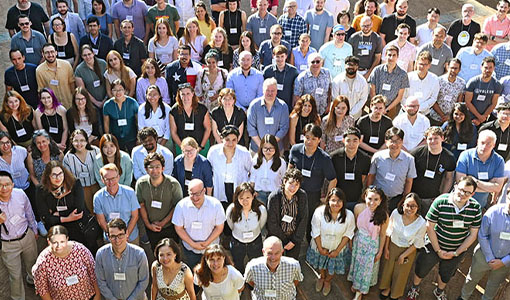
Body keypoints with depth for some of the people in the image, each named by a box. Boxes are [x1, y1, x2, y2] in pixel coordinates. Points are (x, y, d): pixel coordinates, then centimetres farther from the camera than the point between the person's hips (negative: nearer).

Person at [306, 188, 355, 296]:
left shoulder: (349, 215, -25)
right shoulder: (319, 212, -28)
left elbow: (347, 235, -13)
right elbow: (316, 232, -16)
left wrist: (337, 251, -13)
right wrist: (320, 248, -12)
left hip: (337, 249, 0)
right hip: (320, 247, 0)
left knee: (332, 268, 25)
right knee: (321, 265, 29)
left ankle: (327, 281, 59)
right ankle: (322, 277, 63)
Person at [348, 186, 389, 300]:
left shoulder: (383, 215, -27)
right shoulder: (358, 208, -22)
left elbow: (383, 235, -12)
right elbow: (354, 225, -3)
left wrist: (380, 252, -2)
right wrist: (351, 240, 7)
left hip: (372, 244, -2)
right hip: (358, 241, 2)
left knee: (367, 268, 17)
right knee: (357, 263, 24)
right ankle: (355, 282, 55)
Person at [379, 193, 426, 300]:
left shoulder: (421, 223, -30)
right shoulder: (395, 213, -26)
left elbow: (417, 244, -15)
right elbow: (389, 232, -8)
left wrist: (403, 255, -11)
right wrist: (386, 248, -1)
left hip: (408, 250, -1)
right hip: (392, 246, 2)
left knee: (400, 273, 22)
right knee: (388, 268, 24)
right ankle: (387, 287, 56)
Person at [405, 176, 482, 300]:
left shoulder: (476, 208, -16)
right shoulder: (440, 202, -25)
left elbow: (473, 234, -8)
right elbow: (430, 227, -18)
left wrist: (456, 253, -11)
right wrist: (438, 250, -15)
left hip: (458, 249, 2)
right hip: (434, 245, -2)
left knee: (446, 275, 28)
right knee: (421, 270, 20)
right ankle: (414, 288, 51)